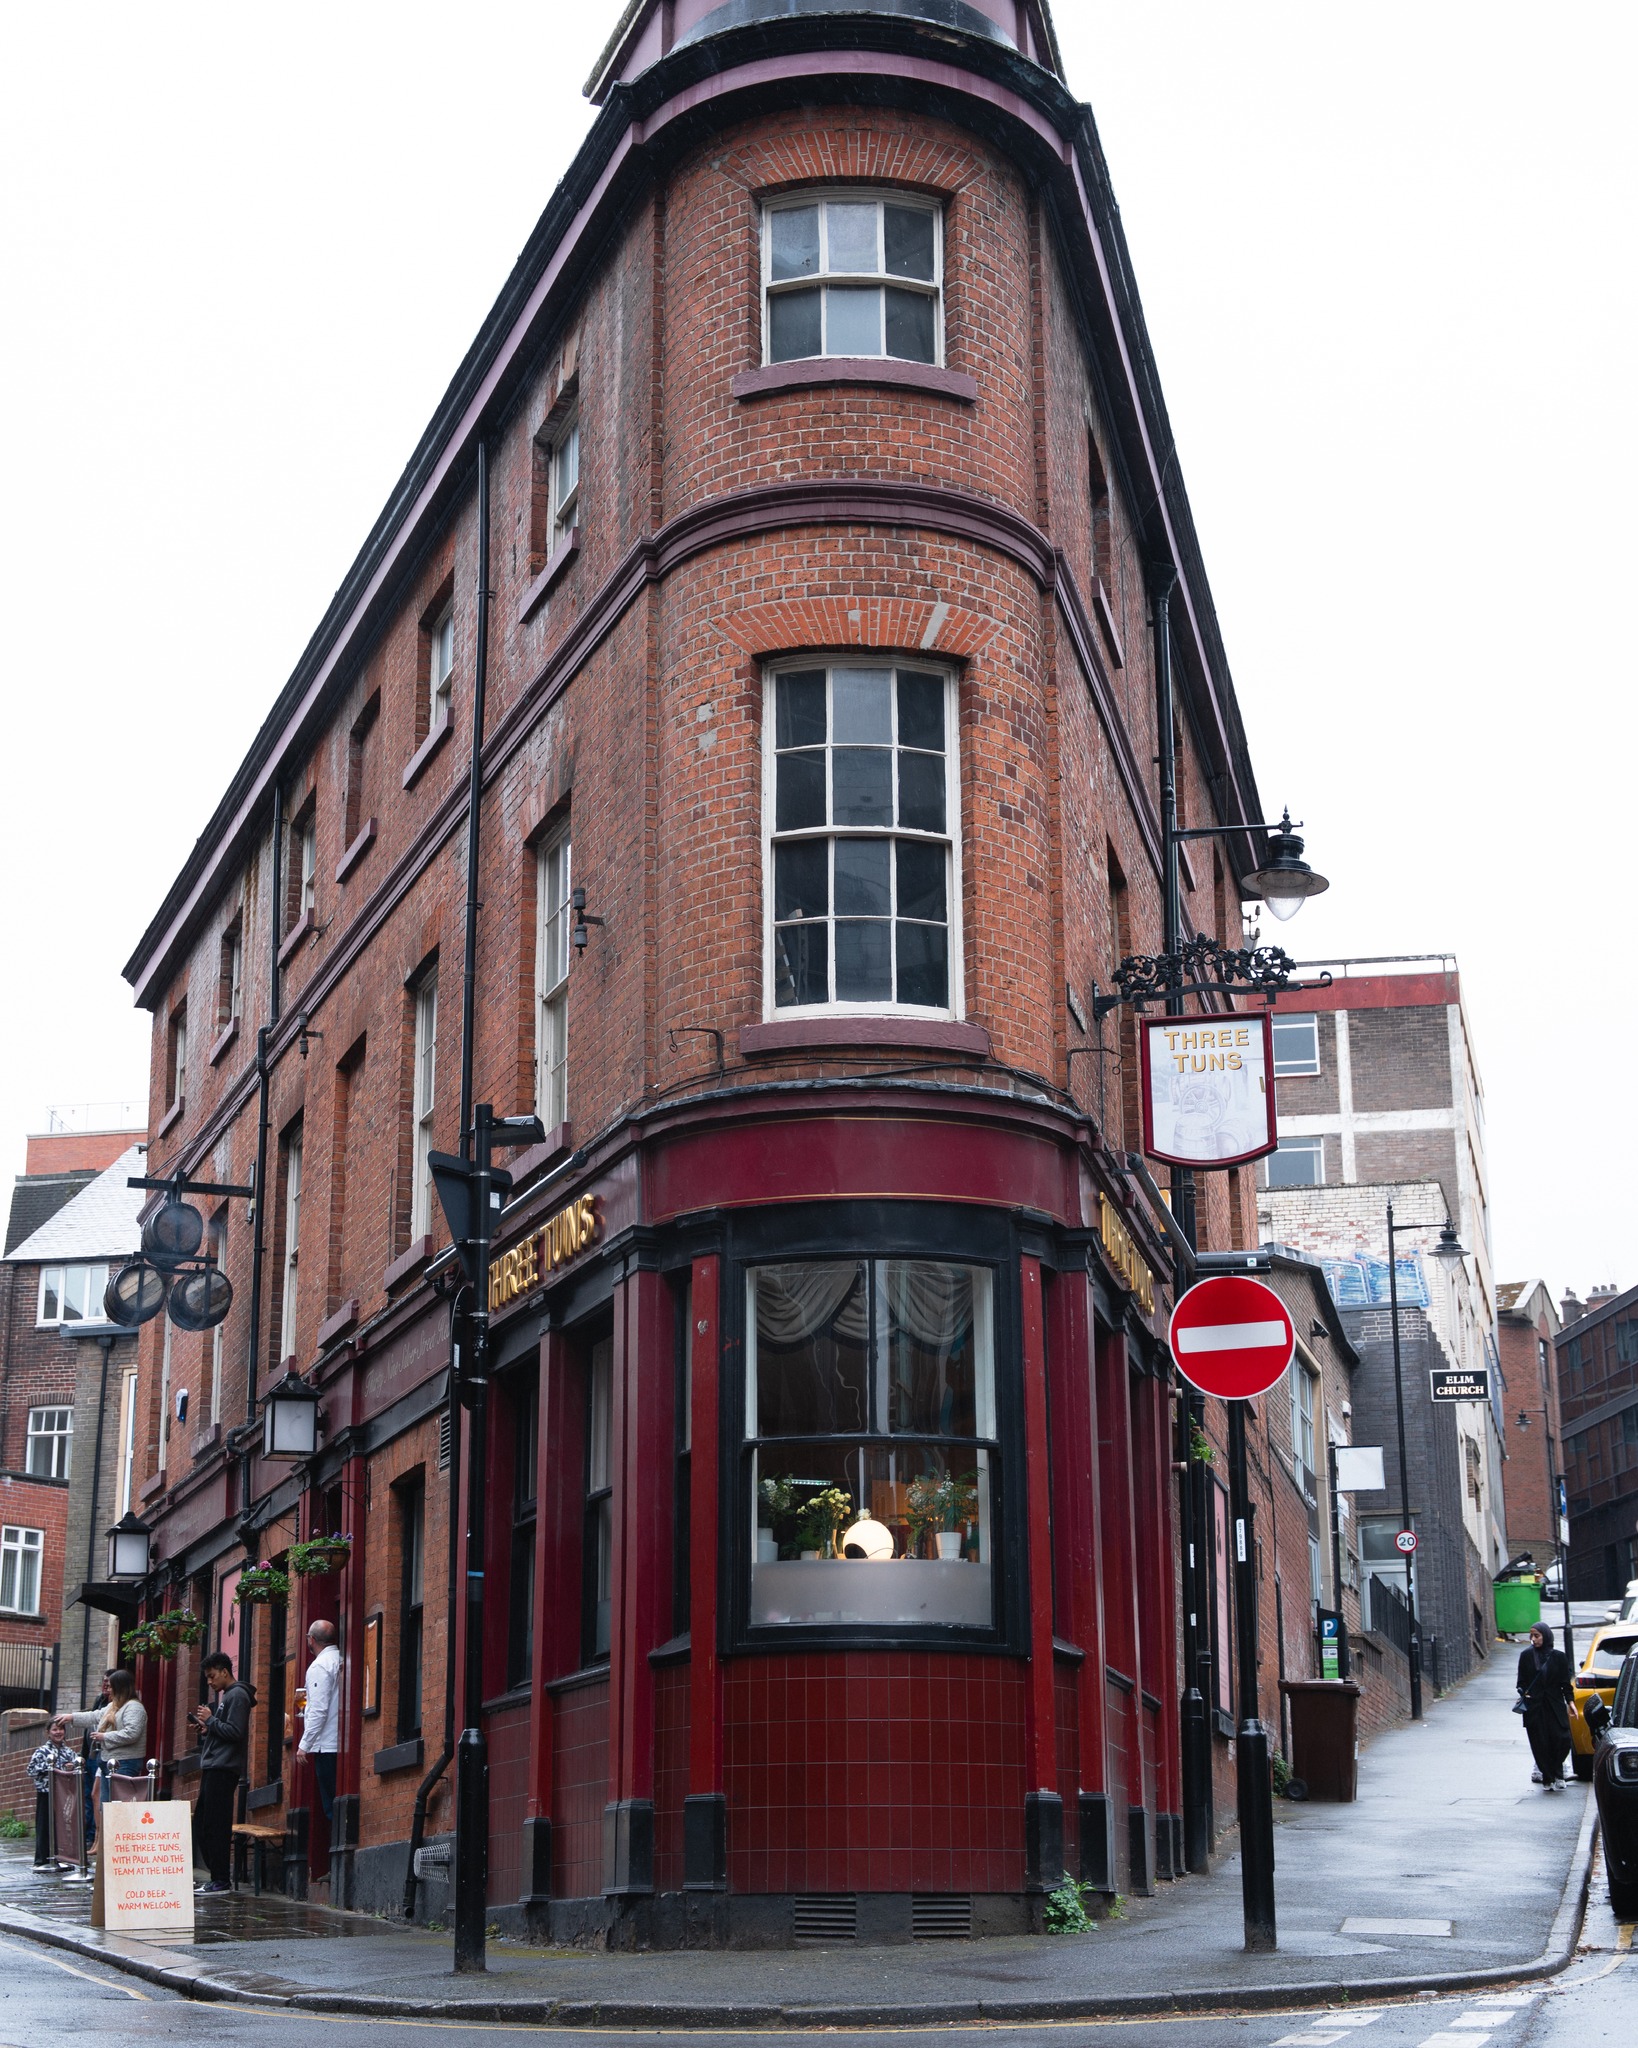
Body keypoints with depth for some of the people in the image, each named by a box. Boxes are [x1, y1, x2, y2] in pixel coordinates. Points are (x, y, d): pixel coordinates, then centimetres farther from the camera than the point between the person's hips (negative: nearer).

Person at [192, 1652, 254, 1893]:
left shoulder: (237, 1696, -11)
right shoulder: (223, 1695, 21)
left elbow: (234, 1732, -20)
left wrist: (210, 1720, -11)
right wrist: (206, 1729, 8)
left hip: (224, 1769, -11)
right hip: (213, 1767, 11)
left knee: (216, 1826, -9)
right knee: (201, 1824, 11)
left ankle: (222, 1880, -5)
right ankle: (217, 1876, 15)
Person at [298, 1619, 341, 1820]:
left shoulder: (320, 1666, -9)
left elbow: (319, 1711, -15)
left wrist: (304, 1745, -11)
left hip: (326, 1745, -7)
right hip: (343, 1743, 7)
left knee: (330, 1805, -5)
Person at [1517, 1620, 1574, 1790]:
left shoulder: (1559, 1657, 2)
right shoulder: (1526, 1656, 4)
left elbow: (1565, 1682, 6)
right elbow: (1522, 1681, 8)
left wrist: (1569, 1702, -3)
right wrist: (1523, 1694, -9)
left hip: (1555, 1706, 0)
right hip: (1534, 1707, 0)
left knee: (1561, 1739, -11)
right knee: (1540, 1743, -2)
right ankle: (1548, 1778, 11)